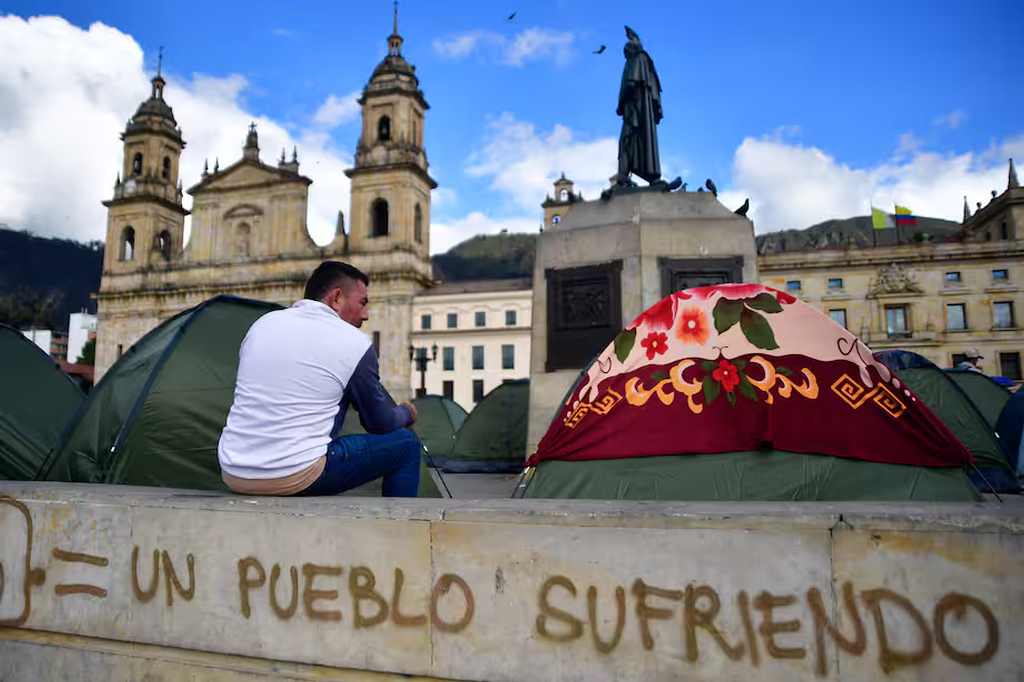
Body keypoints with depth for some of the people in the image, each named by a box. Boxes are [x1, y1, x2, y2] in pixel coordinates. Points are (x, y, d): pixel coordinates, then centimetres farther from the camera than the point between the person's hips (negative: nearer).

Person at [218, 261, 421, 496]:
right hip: (296, 479, -6)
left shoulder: (263, 323, 9)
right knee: (405, 444, 8)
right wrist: (407, 413, 28)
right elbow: (381, 424, 6)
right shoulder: (355, 343, -4)